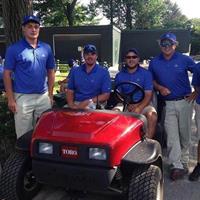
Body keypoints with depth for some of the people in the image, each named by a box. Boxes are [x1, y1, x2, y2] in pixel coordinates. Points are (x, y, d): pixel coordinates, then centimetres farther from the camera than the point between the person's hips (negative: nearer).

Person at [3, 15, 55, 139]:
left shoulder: (46, 48, 6)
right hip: (23, 97, -3)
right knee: (24, 134, 5)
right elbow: (7, 74, -4)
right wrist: (10, 99, -8)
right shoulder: (14, 49, -4)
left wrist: (50, 95, 7)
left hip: (43, 97, 3)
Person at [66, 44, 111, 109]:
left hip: (94, 105, -3)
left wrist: (88, 101, -15)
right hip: (76, 104, 3)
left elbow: (106, 95, -3)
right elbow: (70, 91, 10)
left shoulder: (103, 72, 1)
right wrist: (71, 105, -10)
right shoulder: (74, 71, 11)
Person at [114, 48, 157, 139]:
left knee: (152, 114, -31)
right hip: (125, 105, 1)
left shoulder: (146, 73, 5)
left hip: (143, 104, -1)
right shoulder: (119, 75, 11)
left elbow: (148, 95, -2)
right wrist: (128, 105, -12)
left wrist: (139, 108, -20)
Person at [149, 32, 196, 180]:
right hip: (167, 104, 1)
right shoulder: (154, 62, 5)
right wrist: (159, 88, -6)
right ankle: (177, 166, 3)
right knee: (172, 136, -3)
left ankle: (184, 161, 28)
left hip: (184, 101, 0)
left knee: (185, 133, 10)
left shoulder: (184, 59, -1)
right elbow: (151, 80, 14)